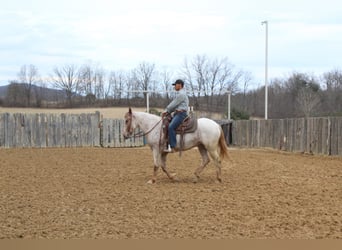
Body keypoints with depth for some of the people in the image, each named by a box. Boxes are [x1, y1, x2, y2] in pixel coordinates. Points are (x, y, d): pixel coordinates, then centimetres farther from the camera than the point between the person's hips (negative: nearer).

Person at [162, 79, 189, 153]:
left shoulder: (181, 94, -11)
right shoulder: (179, 94, 24)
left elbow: (173, 104, -11)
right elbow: (174, 105, 23)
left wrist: (166, 111, -1)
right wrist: (167, 111, 12)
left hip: (181, 114, -11)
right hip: (177, 113, 11)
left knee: (171, 127, -28)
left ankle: (172, 147, -33)